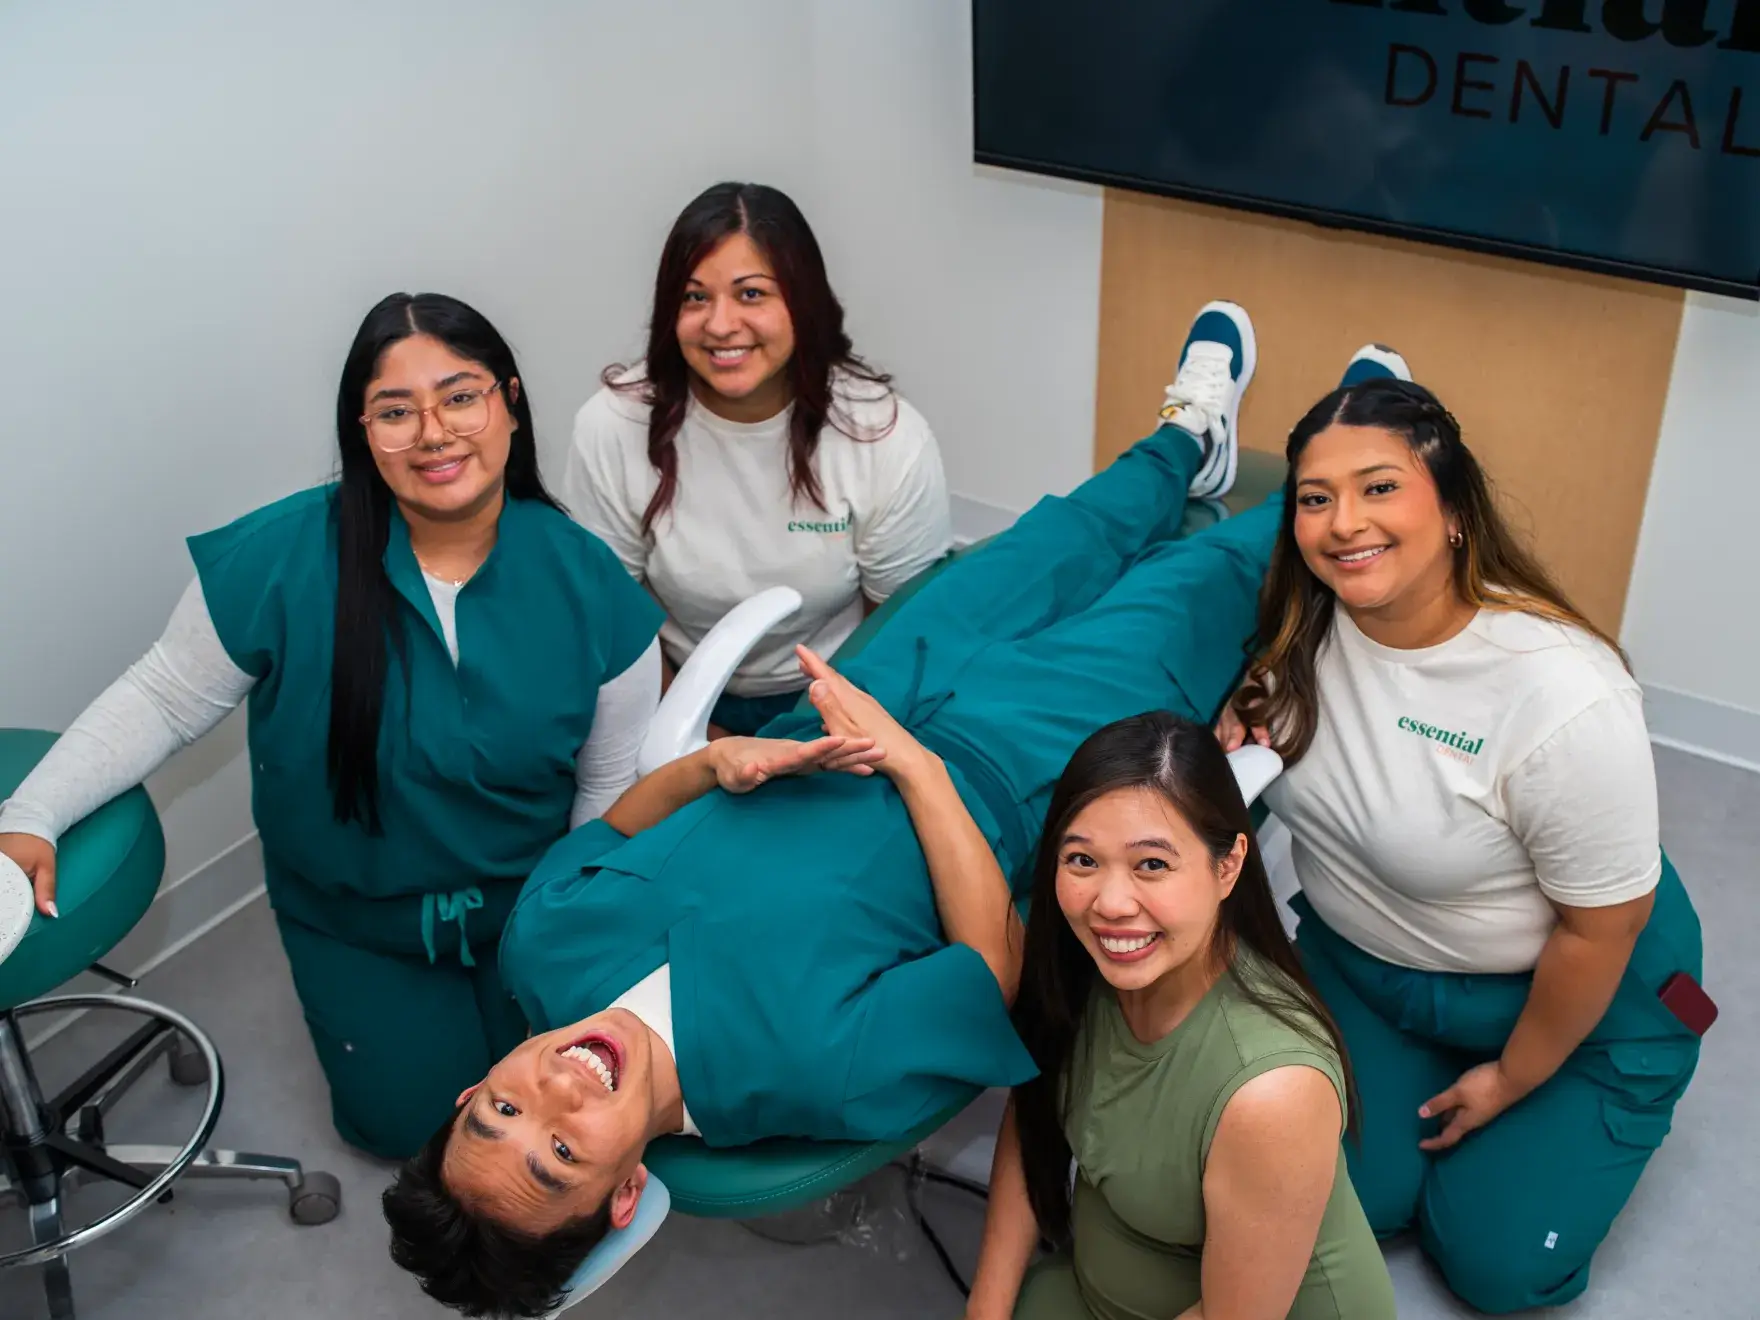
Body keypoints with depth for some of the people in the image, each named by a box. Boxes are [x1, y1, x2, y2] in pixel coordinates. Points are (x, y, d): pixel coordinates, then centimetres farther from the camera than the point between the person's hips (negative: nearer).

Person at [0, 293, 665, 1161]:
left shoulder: (587, 580, -17)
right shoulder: (279, 558, -23)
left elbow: (614, 782, -8)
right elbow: (162, 701, -12)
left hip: (529, 908, 1)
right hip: (357, 921, -1)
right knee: (409, 1121, 5)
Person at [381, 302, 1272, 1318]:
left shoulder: (543, 946, -24)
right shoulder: (822, 1070, -40)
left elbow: (620, 824, -4)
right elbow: (996, 965, -29)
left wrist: (716, 761, -26)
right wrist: (913, 762, -32)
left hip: (862, 722, 5)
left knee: (1039, 559, 22)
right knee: (1199, 580, 11)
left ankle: (1193, 436, 55)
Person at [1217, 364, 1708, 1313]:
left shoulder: (1565, 700, -35)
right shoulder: (1304, 625, -18)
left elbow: (1601, 930, -21)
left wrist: (1513, 1078, -7)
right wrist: (1240, 725, -18)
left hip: (1564, 992, -4)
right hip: (1361, 957, 5)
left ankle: (1566, 1116, 27)